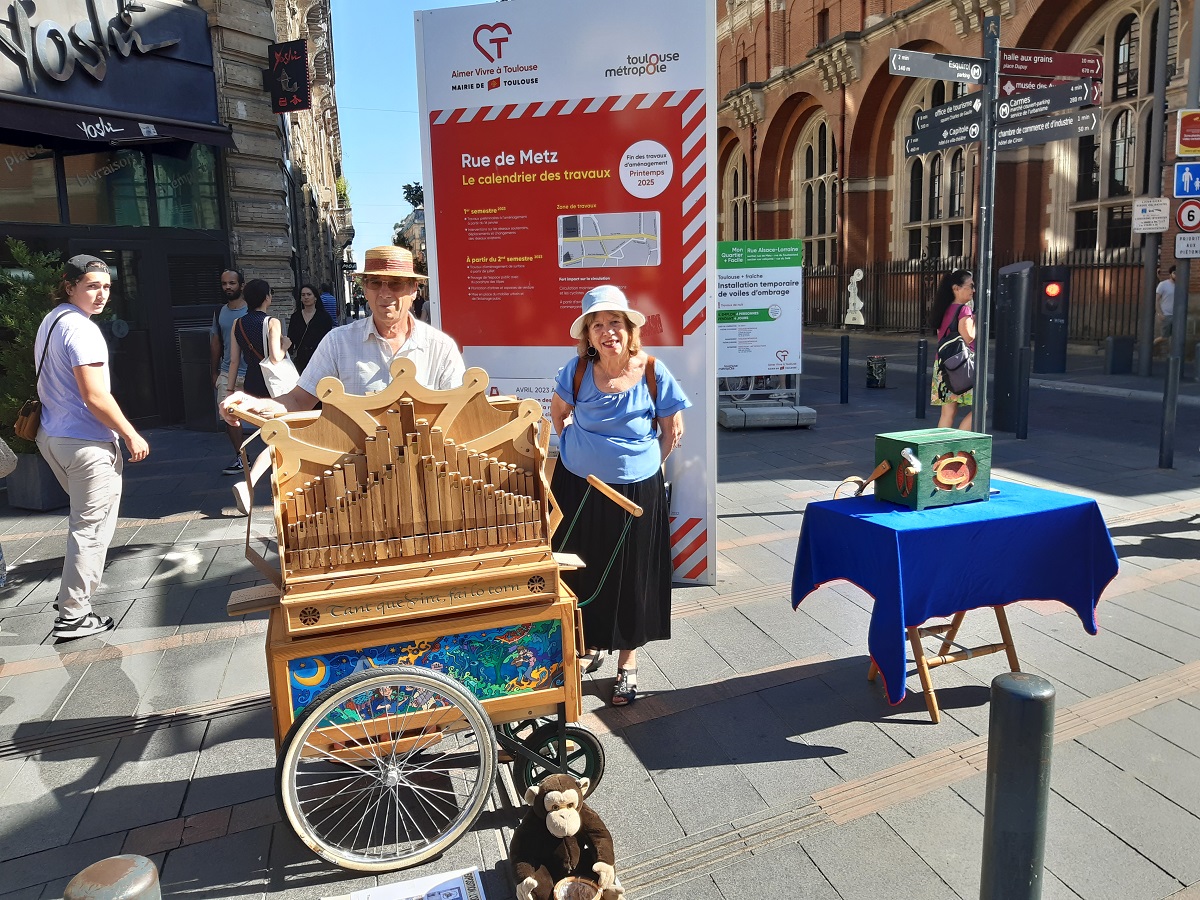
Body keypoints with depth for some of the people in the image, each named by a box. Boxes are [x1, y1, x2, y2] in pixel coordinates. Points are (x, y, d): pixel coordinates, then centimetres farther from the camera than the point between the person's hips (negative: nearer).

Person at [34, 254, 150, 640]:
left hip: (53, 435, 10)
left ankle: (76, 586, 38)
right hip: (87, 442, -10)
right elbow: (95, 397, -23)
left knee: (84, 519, 27)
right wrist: (131, 436, -14)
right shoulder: (81, 329, -19)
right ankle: (73, 615, 5)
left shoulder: (50, 321, 13)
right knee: (92, 528, -1)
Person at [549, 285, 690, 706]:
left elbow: (673, 430, 1)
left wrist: (643, 465, 1)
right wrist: (575, 449, 7)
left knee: (631, 576, 8)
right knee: (584, 570, 14)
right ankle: (590, 647, 36)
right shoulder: (578, 370, -8)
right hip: (578, 486, 2)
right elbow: (558, 411, 12)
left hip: (636, 490, -2)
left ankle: (627, 662, 25)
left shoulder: (652, 371, -12)